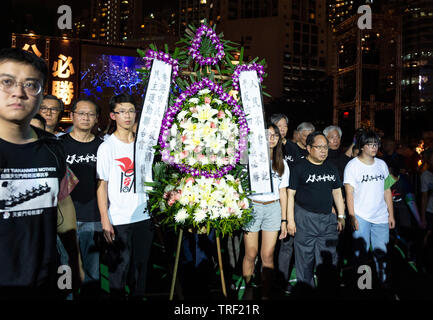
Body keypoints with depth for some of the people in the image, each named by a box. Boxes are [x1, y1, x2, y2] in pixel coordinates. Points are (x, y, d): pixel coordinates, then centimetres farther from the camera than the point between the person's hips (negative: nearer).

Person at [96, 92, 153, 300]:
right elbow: (101, 185, -6)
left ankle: (137, 296, 29)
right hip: (118, 220, -4)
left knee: (140, 266, 14)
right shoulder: (107, 147, -5)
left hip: (143, 217, 4)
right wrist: (105, 221, -12)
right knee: (118, 268, 4)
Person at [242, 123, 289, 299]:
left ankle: (266, 294, 11)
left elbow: (282, 193, 15)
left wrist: (284, 220, 11)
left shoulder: (282, 165, 14)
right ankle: (248, 290, 17)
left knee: (267, 255, 1)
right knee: (251, 254, 1)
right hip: (252, 207, -2)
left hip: (273, 209, 2)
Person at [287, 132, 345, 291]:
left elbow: (337, 193, 19)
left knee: (329, 258, 9)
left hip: (328, 219, 5)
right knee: (305, 258, 2)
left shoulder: (331, 168, 13)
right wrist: (290, 220, -10)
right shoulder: (300, 167, -4)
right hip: (305, 219, -5)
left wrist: (341, 216, 13)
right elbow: (291, 194, -6)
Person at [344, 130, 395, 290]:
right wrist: (352, 216, -12)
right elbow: (349, 192, -7)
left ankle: (383, 280, 26)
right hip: (360, 217, -4)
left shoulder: (382, 164, 10)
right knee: (361, 252, 2)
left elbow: (387, 190, 13)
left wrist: (391, 214, 9)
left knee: (381, 252, 10)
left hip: (381, 217, 4)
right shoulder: (352, 165, -4)